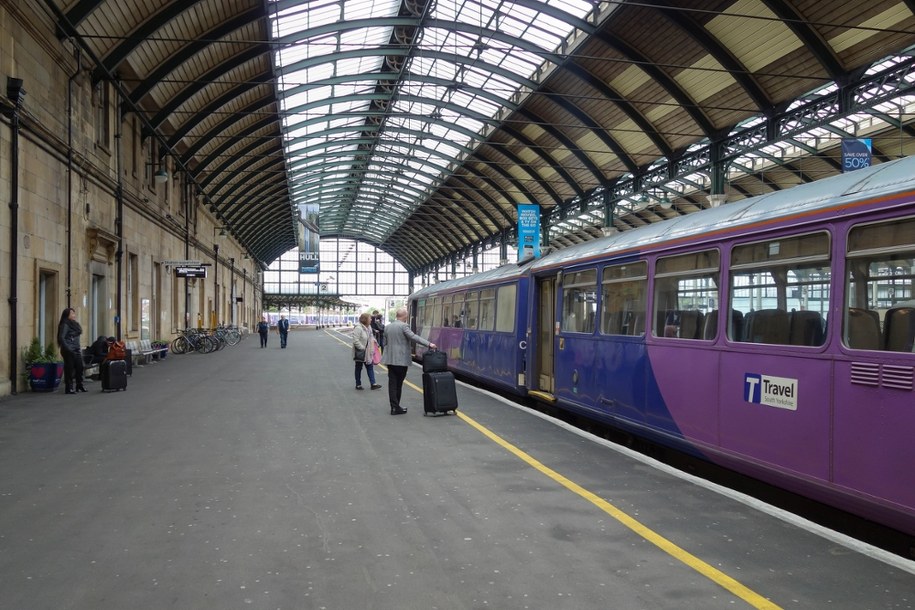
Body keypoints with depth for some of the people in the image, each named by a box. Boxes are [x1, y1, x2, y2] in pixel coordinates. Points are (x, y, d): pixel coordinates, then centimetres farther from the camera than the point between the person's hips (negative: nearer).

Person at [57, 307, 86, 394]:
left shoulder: (74, 324, 15)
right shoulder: (65, 325, -10)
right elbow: (61, 338, -18)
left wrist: (79, 348, 13)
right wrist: (68, 349, -21)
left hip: (76, 350, 8)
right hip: (69, 351, -8)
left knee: (79, 367, 10)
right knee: (69, 369, -4)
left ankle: (79, 386, 20)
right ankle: (68, 388, 1)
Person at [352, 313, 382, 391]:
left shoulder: (368, 328, 7)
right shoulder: (358, 328, -22)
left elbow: (371, 337, 20)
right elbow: (355, 341, -28)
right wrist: (362, 348, -25)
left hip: (367, 353, 8)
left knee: (370, 367, 7)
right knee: (358, 368, 6)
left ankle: (373, 384, 9)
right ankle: (358, 385, 17)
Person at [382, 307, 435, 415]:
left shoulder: (387, 327, 10)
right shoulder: (403, 326, -11)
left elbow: (385, 343, 15)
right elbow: (414, 337, -22)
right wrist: (429, 344, -23)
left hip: (390, 359, 5)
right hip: (401, 360, -5)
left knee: (392, 383, 6)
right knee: (398, 384, 4)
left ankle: (394, 407, 6)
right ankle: (396, 407, 9)